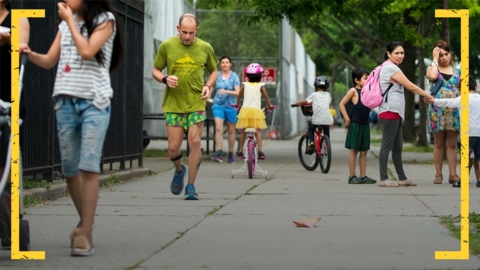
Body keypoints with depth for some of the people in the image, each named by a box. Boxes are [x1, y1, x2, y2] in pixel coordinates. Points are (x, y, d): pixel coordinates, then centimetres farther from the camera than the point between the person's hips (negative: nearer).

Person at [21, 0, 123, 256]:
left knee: (89, 166, -15)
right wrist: (30, 54, -6)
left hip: (94, 103, -5)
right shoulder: (65, 24, 17)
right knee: (69, 168, 5)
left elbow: (87, 51, -14)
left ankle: (85, 235, -17)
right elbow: (49, 61, 13)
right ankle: (85, 220, 25)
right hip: (65, 101, 5)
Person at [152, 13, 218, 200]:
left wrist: (208, 86, -4)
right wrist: (165, 79, -13)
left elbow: (214, 71, 16)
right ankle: (179, 170, 31)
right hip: (173, 104, 0)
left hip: (196, 103, 0)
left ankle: (190, 186, 2)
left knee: (195, 143, -10)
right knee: (173, 148, -2)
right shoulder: (167, 46, -1)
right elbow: (155, 71, 9)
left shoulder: (205, 48, 2)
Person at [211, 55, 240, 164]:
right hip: (218, 105, 1)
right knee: (218, 129, -16)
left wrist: (226, 91, -26)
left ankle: (231, 154, 22)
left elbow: (237, 92, -11)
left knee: (231, 130, 9)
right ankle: (219, 154, -21)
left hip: (231, 106, 0)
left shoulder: (234, 76, -3)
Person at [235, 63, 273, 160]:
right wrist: (269, 105, 23)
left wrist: (237, 104, 32)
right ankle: (260, 151, -6)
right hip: (256, 109, -1)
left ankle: (240, 151, 13)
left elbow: (239, 96, 15)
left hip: (245, 109, 1)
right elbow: (266, 96, 6)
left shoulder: (244, 85, 7)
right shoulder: (261, 86, 3)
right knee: (258, 131, 6)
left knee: (243, 131, 10)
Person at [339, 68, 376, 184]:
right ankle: (352, 177, 2)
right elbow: (342, 104, -7)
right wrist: (347, 119, -11)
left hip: (365, 124, 7)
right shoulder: (354, 91, -6)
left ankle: (363, 176, 9)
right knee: (354, 150, -2)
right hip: (355, 124, -7)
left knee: (364, 151, 7)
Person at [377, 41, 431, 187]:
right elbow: (411, 87, -10)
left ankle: (402, 178, 14)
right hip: (390, 111, -11)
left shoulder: (387, 67, 21)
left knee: (397, 147, 11)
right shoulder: (391, 67, -10)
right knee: (387, 145, -10)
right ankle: (383, 179, -10)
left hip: (395, 113, 11)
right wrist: (428, 95, 1)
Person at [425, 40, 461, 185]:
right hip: (437, 110, -2)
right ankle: (438, 174, 8)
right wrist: (435, 59, -7)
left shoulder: (457, 71, 14)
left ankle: (453, 174, 1)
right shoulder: (433, 68, 7)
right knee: (438, 144, 3)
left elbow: (461, 91, 19)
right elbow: (432, 76, -18)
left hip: (454, 111, 2)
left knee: (452, 144, 1)